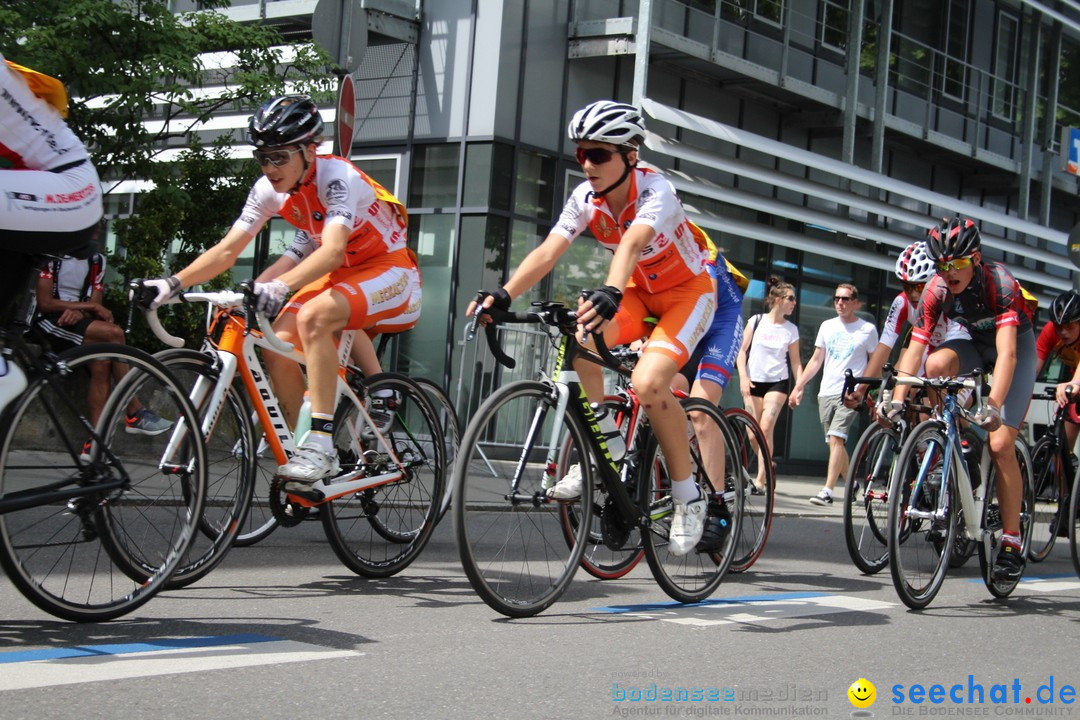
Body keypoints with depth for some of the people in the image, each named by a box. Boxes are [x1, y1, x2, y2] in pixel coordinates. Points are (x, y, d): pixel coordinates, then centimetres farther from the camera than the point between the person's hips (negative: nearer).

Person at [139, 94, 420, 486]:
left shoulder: (336, 176, -27)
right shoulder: (269, 189, -6)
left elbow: (333, 249, -42)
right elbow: (227, 249, -6)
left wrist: (281, 286, -57)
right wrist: (173, 283, -20)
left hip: (389, 270, -7)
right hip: (340, 274, 7)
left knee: (313, 317, -33)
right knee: (277, 347, -13)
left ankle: (320, 444, -31)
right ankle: (309, 453, 2)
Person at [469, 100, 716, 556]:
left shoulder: (655, 191, -29)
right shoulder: (586, 198, -13)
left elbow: (632, 243, -49)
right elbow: (548, 251, -25)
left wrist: (610, 293, -68)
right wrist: (504, 295, -42)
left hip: (688, 293, -5)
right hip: (640, 292, 5)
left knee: (647, 382, -29)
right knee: (581, 334, -27)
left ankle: (688, 497, -10)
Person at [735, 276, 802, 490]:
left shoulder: (791, 329, 3)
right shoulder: (756, 321, 0)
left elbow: (795, 361, 7)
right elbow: (742, 351, 2)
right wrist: (743, 377, -10)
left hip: (777, 382, -1)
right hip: (753, 382, 1)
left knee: (766, 428, -15)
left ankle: (761, 478, -15)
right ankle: (766, 468, 17)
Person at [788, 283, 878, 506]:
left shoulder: (867, 329, 1)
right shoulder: (827, 326, 13)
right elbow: (816, 360, 18)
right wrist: (798, 387, 13)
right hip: (826, 393, 5)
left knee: (836, 438, -18)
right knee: (835, 443, 8)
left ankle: (828, 491, -22)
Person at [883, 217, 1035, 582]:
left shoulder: (1000, 282, -33)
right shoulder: (937, 290, -21)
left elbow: (1006, 353, -41)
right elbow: (914, 350, -22)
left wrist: (993, 407, -52)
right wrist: (897, 400, -34)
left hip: (1016, 345, -3)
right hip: (972, 340, 3)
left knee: (1001, 446, -14)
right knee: (936, 365, -33)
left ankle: (1011, 541, -3)